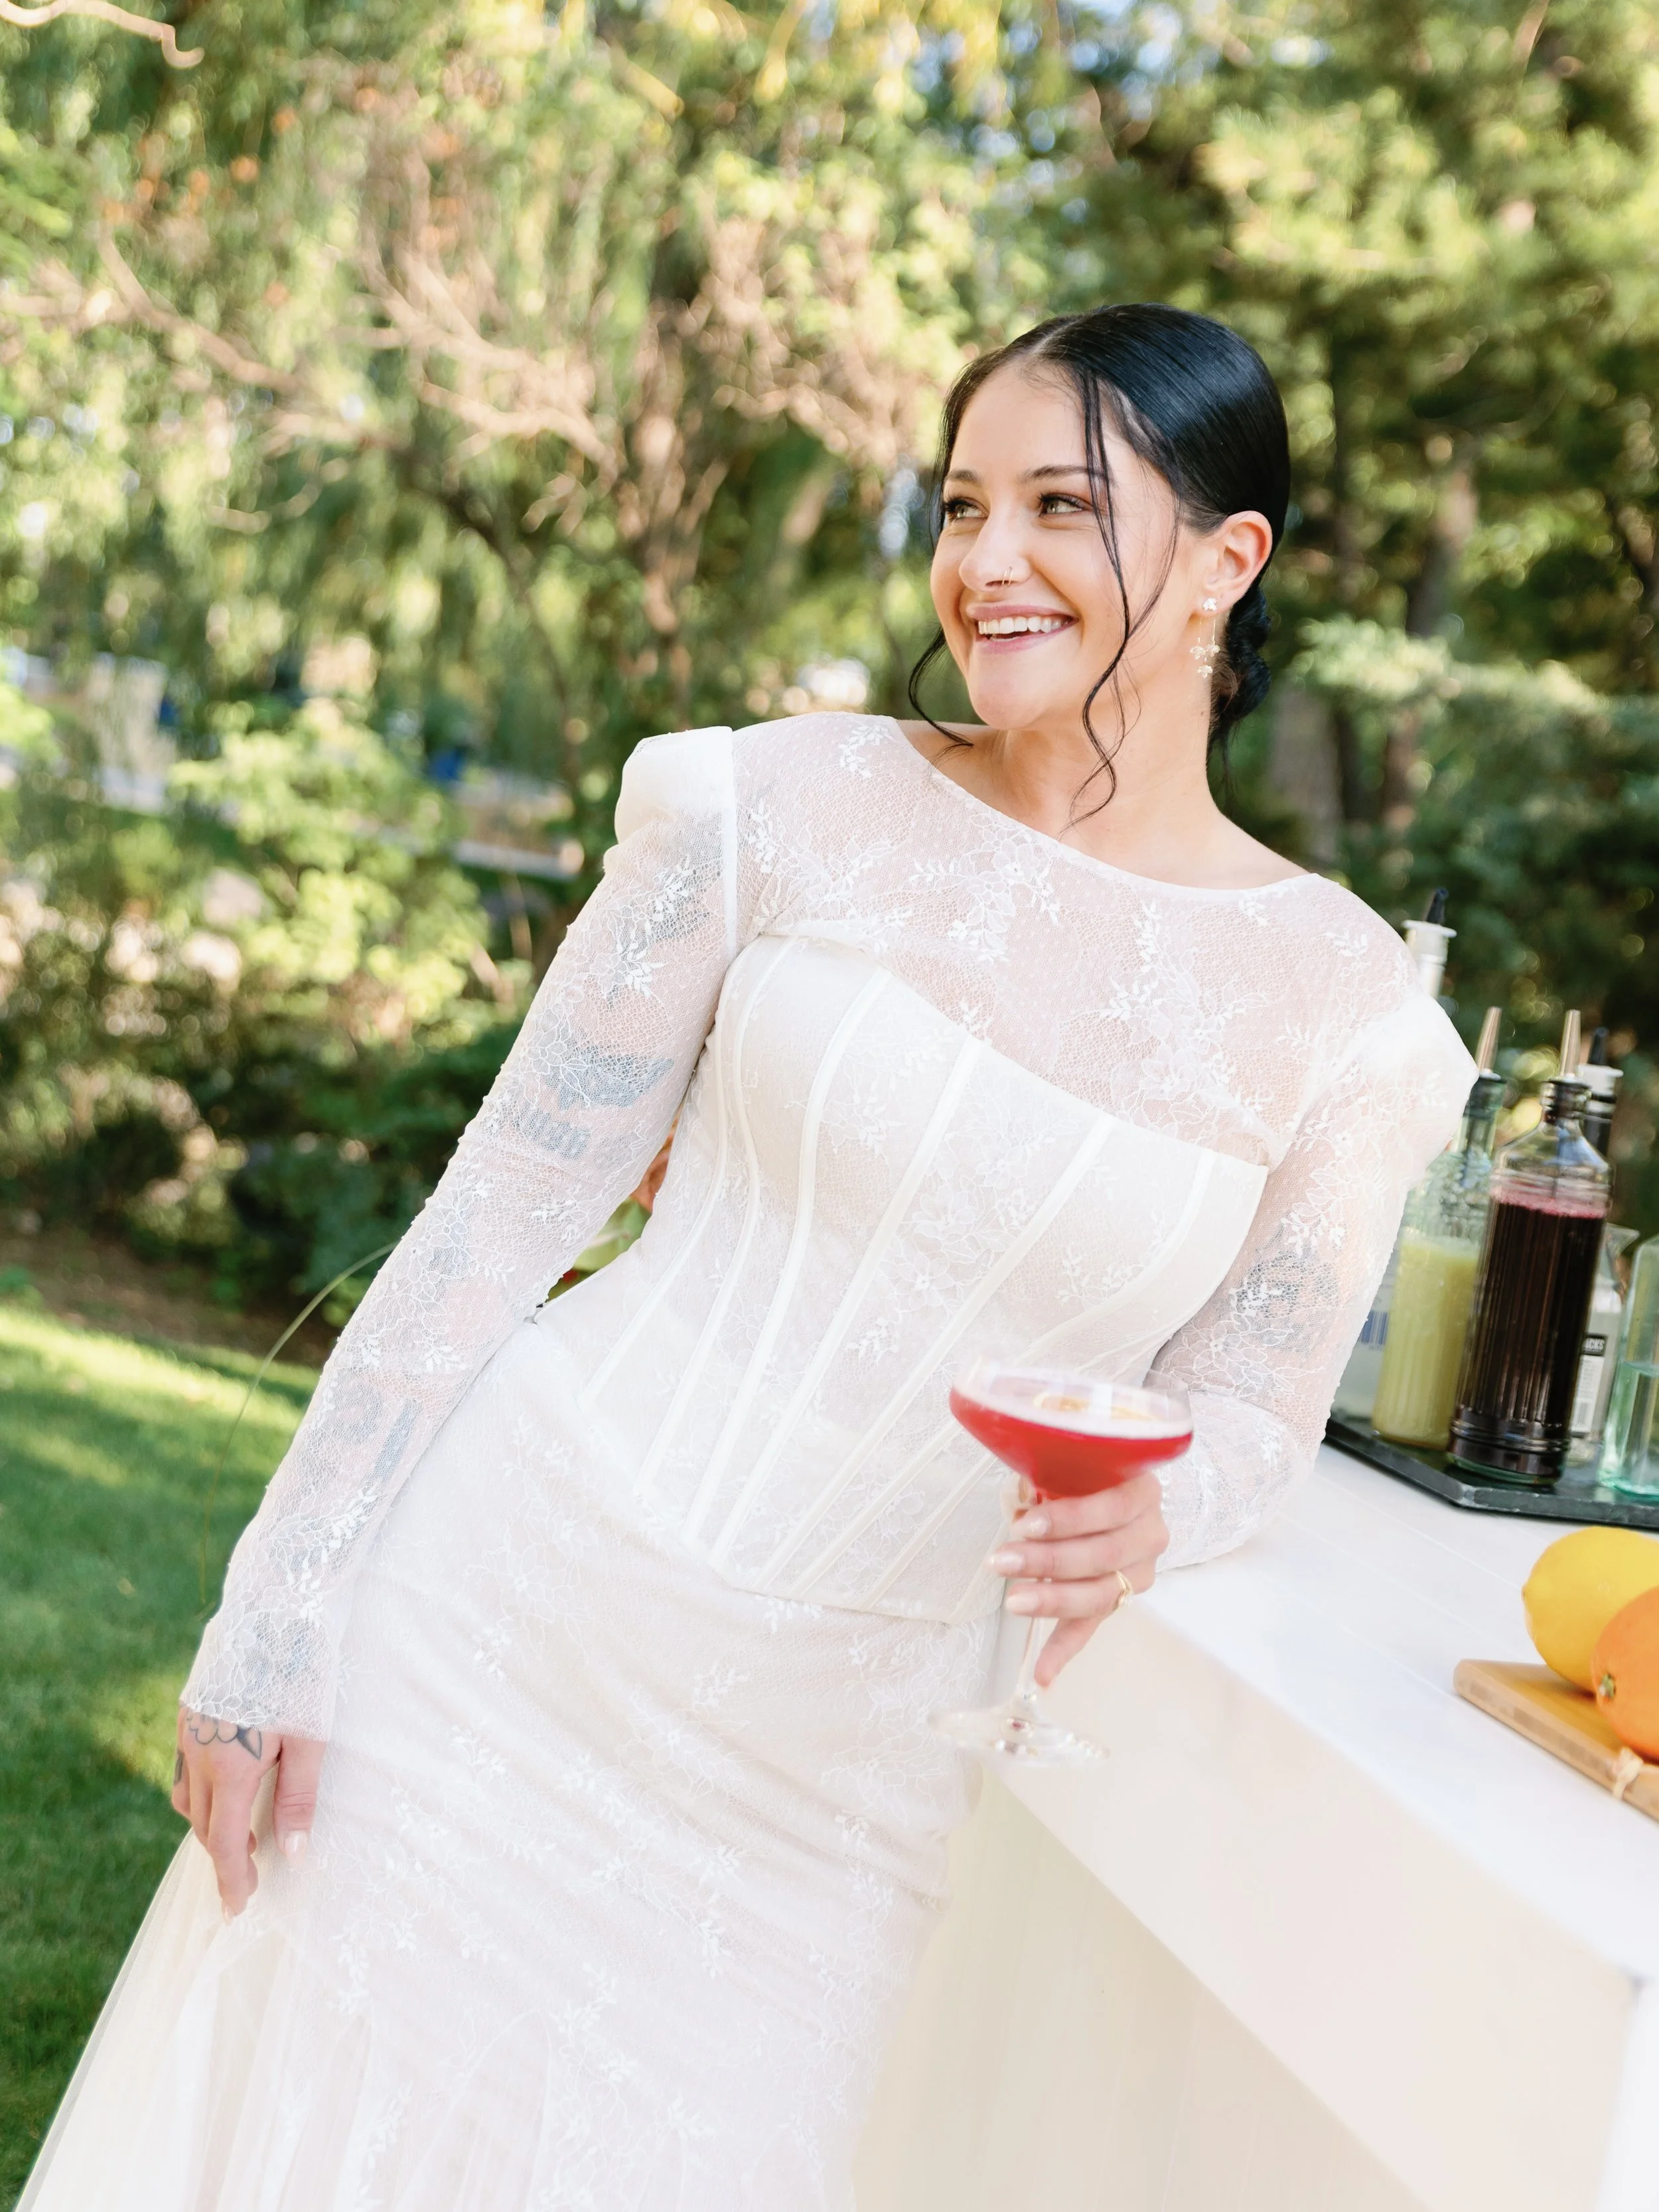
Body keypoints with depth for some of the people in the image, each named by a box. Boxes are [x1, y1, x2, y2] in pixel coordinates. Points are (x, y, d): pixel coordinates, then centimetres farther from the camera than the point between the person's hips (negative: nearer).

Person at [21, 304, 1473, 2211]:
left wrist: (1143, 1519, -17)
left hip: (831, 1750, 1)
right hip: (520, 1604, 0)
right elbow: (503, 1209, -4)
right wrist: (276, 1614, -6)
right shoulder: (796, 807, -6)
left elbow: (1247, 1412, 7)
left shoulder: (1341, 1007, -2)